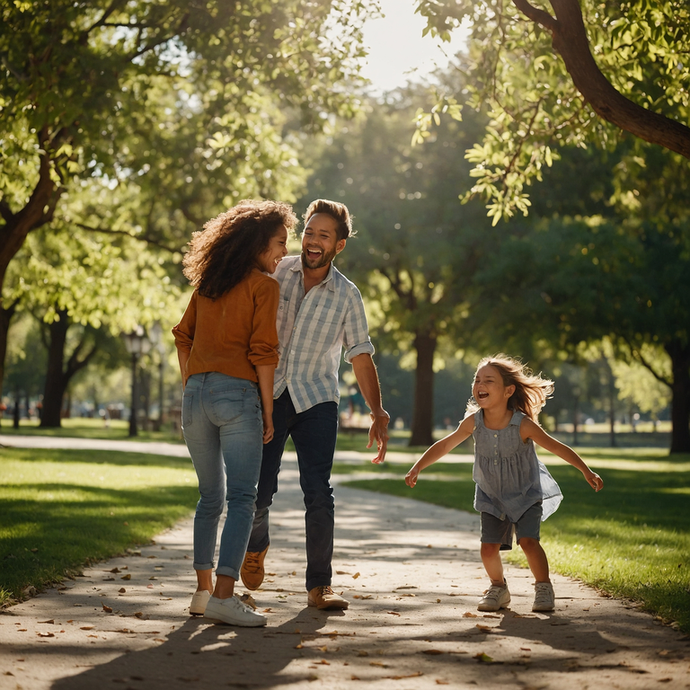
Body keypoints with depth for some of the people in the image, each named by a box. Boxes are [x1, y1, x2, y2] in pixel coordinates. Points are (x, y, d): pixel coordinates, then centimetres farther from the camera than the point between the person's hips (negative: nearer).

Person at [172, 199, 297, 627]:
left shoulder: (208, 283, 16)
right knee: (241, 498, -6)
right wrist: (268, 412, -4)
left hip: (197, 393, 6)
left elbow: (183, 337, 16)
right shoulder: (264, 286, -2)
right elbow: (262, 352, -8)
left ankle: (204, 590, 16)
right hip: (238, 393, -6)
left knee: (210, 496, 15)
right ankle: (224, 596, -14)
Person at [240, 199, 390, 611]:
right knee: (259, 491, -4)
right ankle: (256, 546, 29)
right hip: (267, 395, 0)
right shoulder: (275, 274, 3)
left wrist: (378, 414, -3)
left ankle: (320, 585, 1)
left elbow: (361, 357, 5)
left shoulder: (347, 295, 3)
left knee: (318, 491, -10)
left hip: (316, 399, 0)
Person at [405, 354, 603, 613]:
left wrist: (587, 472, -16)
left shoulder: (523, 424, -25)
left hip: (526, 493, -3)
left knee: (528, 541, -18)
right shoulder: (473, 422, -16)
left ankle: (543, 587, 5)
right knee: (489, 548, -5)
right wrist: (417, 468, -9)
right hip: (492, 495, 3)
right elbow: (444, 446, -5)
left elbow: (556, 447, -16)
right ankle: (498, 587, 23)